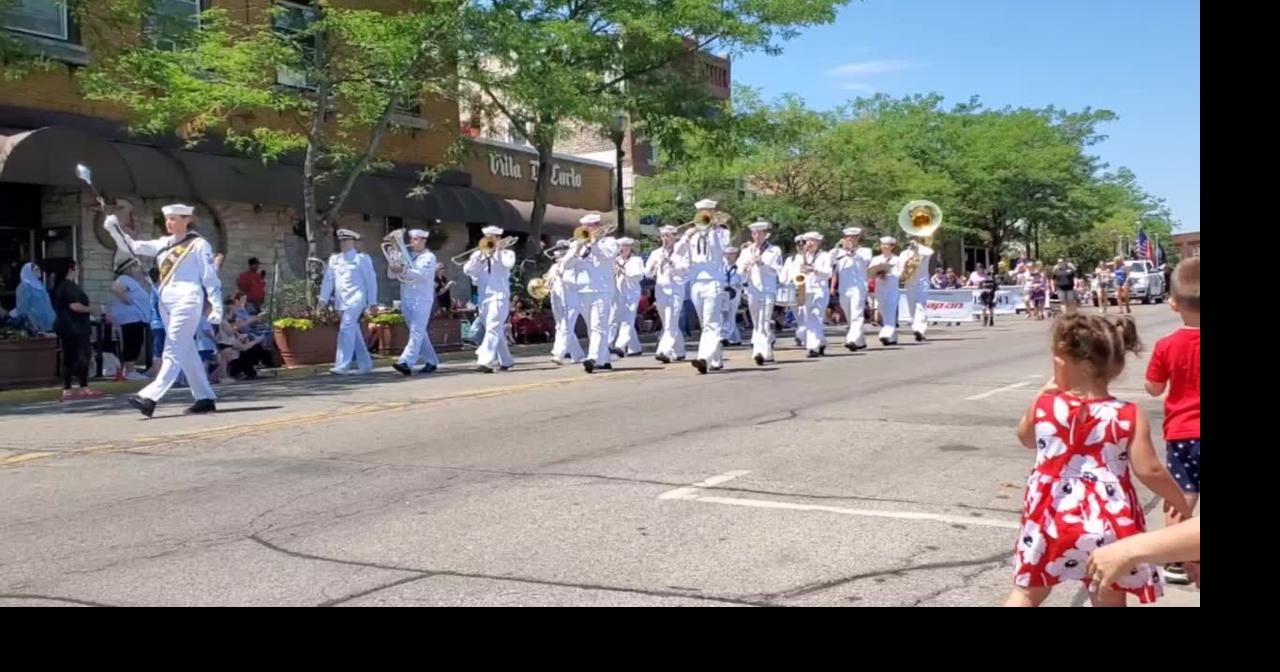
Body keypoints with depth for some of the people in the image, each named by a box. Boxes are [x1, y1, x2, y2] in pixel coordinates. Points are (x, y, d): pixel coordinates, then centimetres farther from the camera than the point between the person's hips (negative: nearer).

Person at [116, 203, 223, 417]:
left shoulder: (198, 244, -2)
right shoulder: (164, 243, 16)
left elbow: (210, 277, -4)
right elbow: (135, 246, 12)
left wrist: (217, 307, -9)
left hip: (186, 302, -8)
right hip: (166, 303, 8)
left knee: (173, 353, -11)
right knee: (187, 353, 10)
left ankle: (150, 397, -21)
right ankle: (205, 398, 15)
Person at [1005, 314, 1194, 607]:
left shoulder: (1044, 405, -5)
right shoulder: (1129, 416, -9)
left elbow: (1026, 438, 15)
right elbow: (1149, 470, -11)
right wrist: (1180, 501, 5)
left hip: (1050, 520, 1)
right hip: (1106, 526, 0)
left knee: (1027, 591, 16)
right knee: (1110, 600, 14)